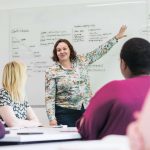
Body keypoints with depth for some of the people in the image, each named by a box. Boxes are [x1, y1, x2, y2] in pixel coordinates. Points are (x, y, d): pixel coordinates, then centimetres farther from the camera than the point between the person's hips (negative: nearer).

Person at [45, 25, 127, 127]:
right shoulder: (52, 72, -3)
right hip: (65, 113, -3)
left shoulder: (81, 61, 8)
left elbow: (99, 52, 15)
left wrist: (116, 37, 16)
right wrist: (52, 118, -15)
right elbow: (49, 98, -6)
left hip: (86, 110, 3)